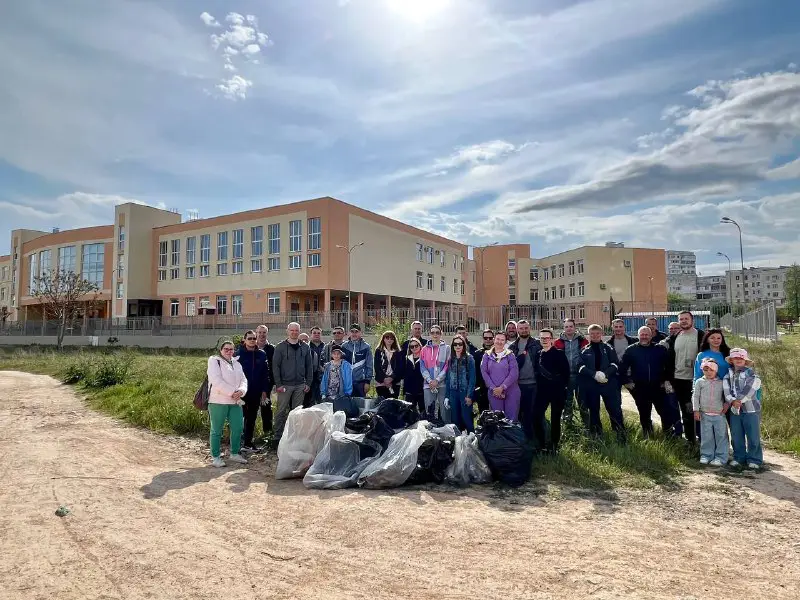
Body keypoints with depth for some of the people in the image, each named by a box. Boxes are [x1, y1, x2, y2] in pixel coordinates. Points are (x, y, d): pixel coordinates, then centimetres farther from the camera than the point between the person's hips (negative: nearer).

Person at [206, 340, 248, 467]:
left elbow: (243, 380, 10)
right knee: (217, 430, 2)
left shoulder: (237, 364, 18)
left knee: (238, 428, 7)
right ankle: (215, 457, 13)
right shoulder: (214, 361, -2)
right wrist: (232, 392, -18)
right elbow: (216, 380, -15)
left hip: (235, 402, 6)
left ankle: (234, 454, 22)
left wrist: (241, 391, -12)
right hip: (218, 401, -6)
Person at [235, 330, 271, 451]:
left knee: (252, 418, 11)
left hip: (256, 392, 4)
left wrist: (264, 390, 3)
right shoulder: (238, 354, -5)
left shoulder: (261, 354, 4)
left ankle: (248, 441, 22)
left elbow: (265, 373, 6)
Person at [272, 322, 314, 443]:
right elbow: (275, 366, -3)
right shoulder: (280, 347, -1)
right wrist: (278, 384, -9)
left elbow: (309, 366, 11)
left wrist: (308, 383, 3)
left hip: (300, 385, 3)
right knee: (281, 411, -1)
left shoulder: (305, 347, 9)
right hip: (285, 385, -3)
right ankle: (278, 436, 7)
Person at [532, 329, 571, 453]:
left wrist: (562, 386, -7)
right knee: (536, 416, -4)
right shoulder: (537, 355, 7)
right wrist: (539, 384, 6)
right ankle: (541, 444, 11)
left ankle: (554, 445, 20)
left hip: (557, 392, -4)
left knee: (555, 419, 6)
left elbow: (566, 372, -8)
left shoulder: (559, 354, -7)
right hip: (542, 391, 4)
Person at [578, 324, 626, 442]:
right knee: (593, 410, 8)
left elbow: (615, 364, -1)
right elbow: (582, 367, -3)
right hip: (590, 384, 1)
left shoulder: (608, 348, 8)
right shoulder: (585, 350, 8)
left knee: (615, 409, -6)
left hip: (608, 382, -1)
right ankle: (596, 436, 18)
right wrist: (595, 374, -19)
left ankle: (621, 435, 2)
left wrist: (605, 373, -19)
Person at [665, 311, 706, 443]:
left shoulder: (701, 335, -3)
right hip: (678, 379, 4)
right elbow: (669, 359, 11)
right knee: (685, 411, 11)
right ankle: (690, 439, 21)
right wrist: (668, 379, 6)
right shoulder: (674, 338, 9)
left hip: (696, 379, -4)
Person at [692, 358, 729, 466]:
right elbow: (695, 396, 2)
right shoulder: (699, 382, 2)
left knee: (721, 436, 3)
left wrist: (726, 403, -4)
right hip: (705, 414, 0)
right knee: (706, 437, 5)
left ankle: (721, 457, 12)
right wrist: (696, 410, -2)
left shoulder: (721, 383, 4)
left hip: (719, 414, 1)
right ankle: (706, 455, 15)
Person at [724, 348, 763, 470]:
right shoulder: (728, 375, 6)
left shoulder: (751, 374, -5)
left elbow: (748, 391, -14)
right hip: (734, 410, 3)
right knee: (736, 437, 11)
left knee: (753, 437, 3)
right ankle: (739, 458, 23)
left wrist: (738, 401, -15)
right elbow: (726, 390, -5)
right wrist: (732, 401, -23)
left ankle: (754, 460, 15)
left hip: (751, 409, -3)